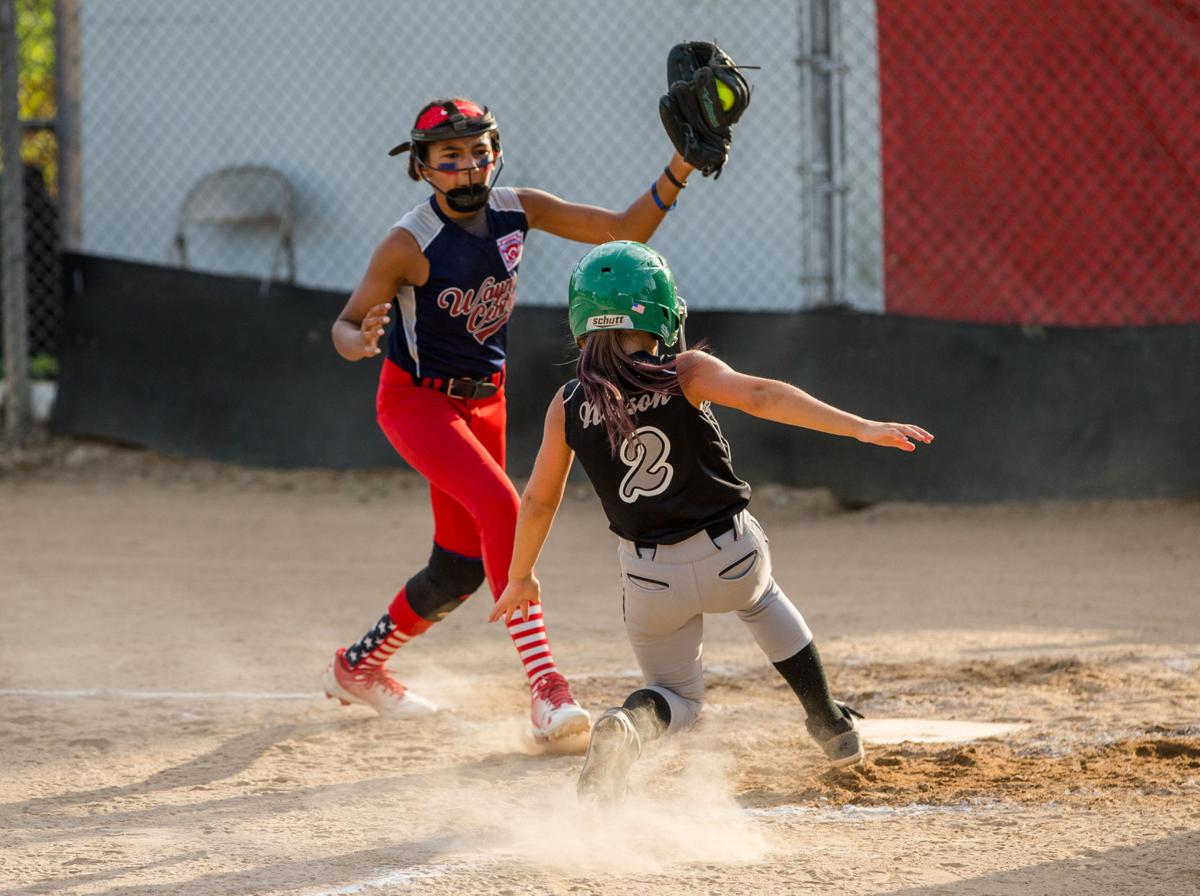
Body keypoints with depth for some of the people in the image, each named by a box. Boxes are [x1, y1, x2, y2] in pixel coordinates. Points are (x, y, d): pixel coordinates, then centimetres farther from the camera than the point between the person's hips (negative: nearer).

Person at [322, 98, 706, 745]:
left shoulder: (517, 211, -7)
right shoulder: (409, 245, -21)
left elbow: (627, 230, -7)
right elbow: (345, 325, -14)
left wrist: (681, 168, -20)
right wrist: (361, 342, -38)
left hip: (483, 401, 7)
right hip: (415, 399, -7)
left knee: (462, 566, 12)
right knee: (499, 505, -29)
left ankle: (358, 666, 36)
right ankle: (545, 688, -35)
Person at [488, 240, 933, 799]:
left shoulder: (568, 406, -3)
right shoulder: (684, 373, -10)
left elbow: (539, 501, 3)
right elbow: (757, 397, -26)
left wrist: (520, 577, 20)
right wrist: (859, 428, -32)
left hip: (651, 578, 0)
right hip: (733, 556, 0)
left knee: (677, 696, 21)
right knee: (760, 598, 37)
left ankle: (628, 726, -16)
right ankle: (831, 727, 41)